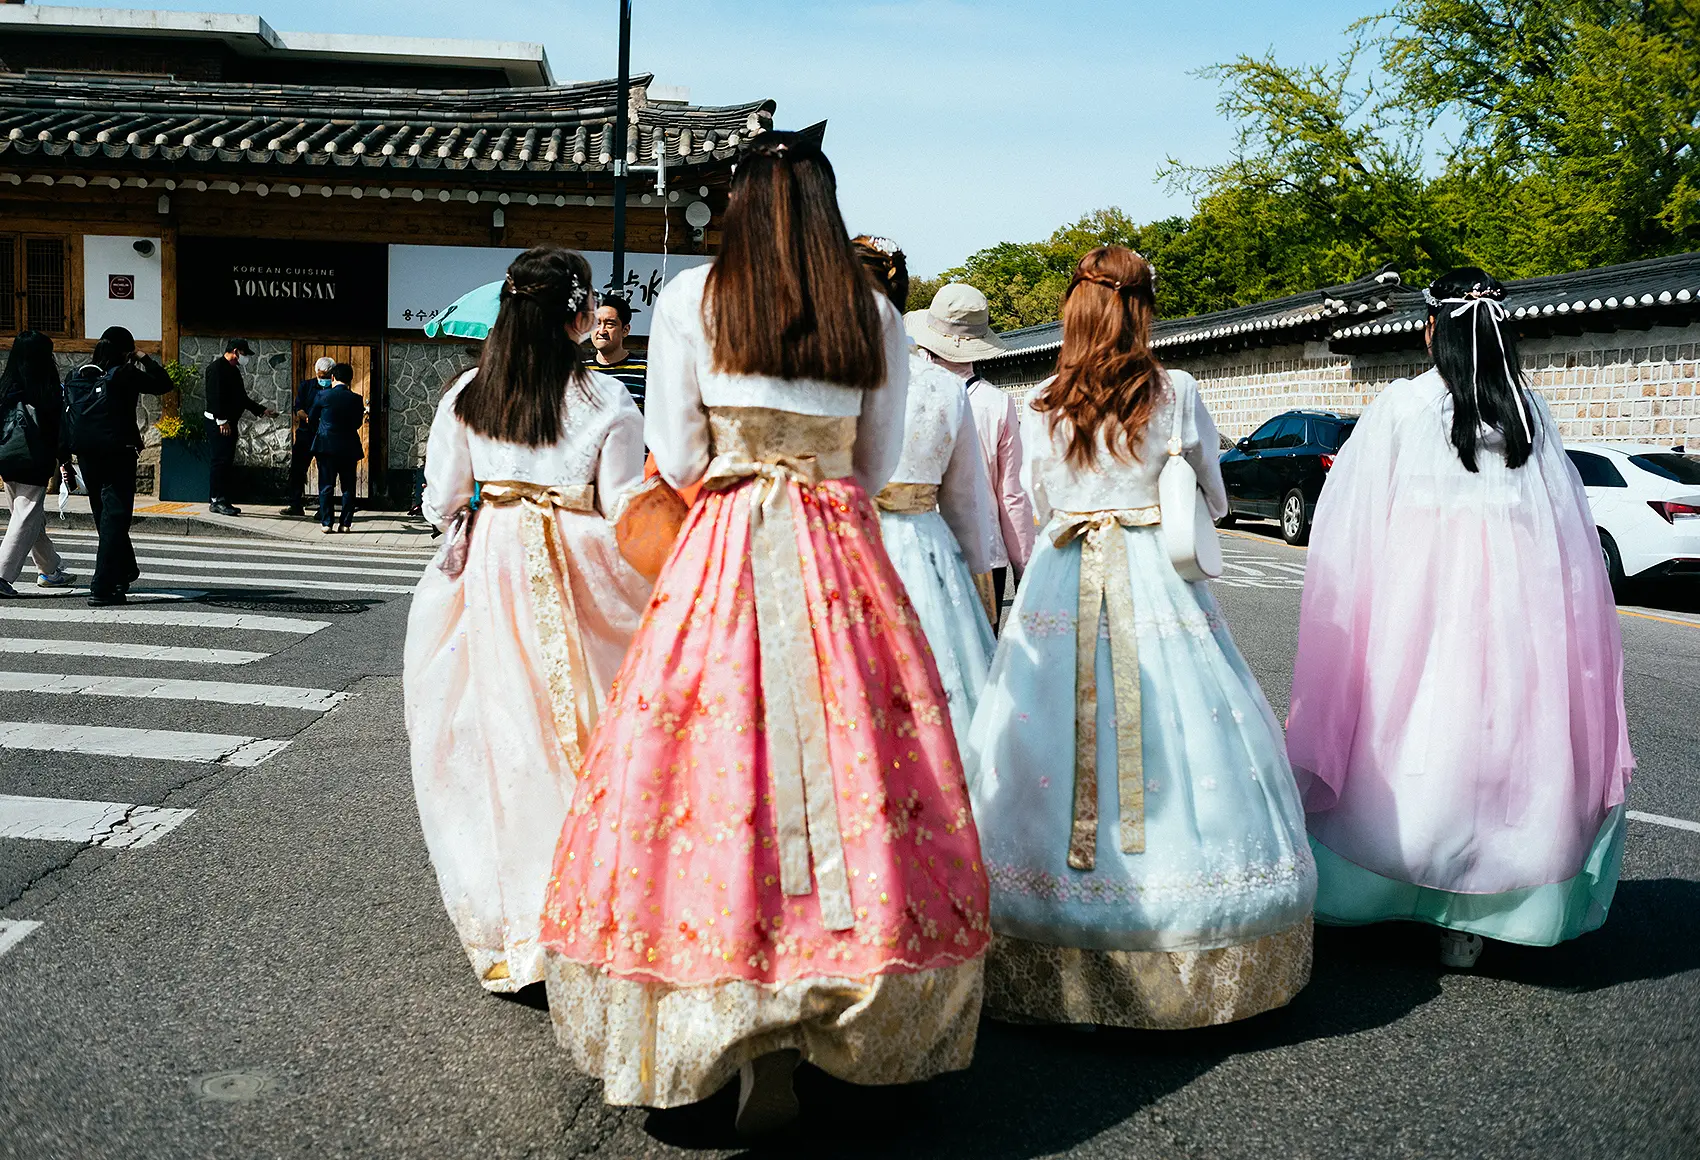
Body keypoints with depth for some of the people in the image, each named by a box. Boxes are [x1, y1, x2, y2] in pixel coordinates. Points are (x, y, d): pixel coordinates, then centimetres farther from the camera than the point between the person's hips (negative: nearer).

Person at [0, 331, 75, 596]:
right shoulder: (47, 388, -11)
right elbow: (58, 427, -7)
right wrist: (64, 463, 3)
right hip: (35, 465, -6)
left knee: (35, 518, 19)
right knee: (26, 519, -2)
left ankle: (50, 570, 32)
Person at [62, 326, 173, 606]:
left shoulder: (76, 376, 8)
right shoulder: (125, 375, -9)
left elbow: (64, 417, 7)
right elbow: (163, 383, -2)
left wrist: (63, 455, 11)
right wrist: (145, 360, 10)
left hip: (86, 456, 6)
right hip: (118, 454, -6)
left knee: (104, 517, 20)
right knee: (114, 518, -4)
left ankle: (124, 572, 36)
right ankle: (102, 588, -10)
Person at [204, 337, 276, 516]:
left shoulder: (234, 370, 20)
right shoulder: (217, 368, -11)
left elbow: (242, 398, 25)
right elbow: (214, 396, -19)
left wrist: (263, 410, 20)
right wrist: (222, 421, -22)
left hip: (230, 423, 10)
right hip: (219, 423, -10)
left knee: (227, 462, 9)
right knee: (220, 460, -11)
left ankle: (224, 501, 12)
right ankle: (217, 501, -11)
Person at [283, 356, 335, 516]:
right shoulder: (305, 386, 8)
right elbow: (298, 408, 2)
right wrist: (307, 417, -18)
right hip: (305, 432, 3)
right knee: (297, 469, 1)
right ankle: (295, 506, 9)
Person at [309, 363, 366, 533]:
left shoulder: (323, 395, -6)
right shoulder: (356, 399, -4)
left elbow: (311, 420, 4)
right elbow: (357, 423, 6)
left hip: (326, 446, -1)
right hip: (349, 448, 1)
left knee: (326, 487, 5)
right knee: (348, 487, 8)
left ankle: (326, 523, 4)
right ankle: (346, 523, 8)